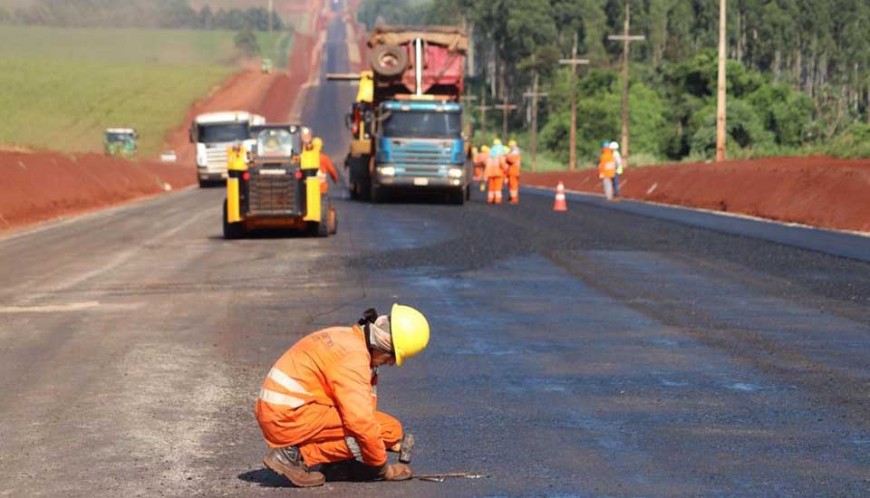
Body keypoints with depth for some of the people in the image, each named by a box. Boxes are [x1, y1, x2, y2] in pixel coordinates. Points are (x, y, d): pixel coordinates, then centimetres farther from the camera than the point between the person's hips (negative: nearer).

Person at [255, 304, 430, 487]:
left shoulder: (347, 337, 13)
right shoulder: (353, 355, -18)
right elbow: (362, 422, -22)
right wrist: (383, 468, -9)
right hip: (292, 417, -10)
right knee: (388, 429, -13)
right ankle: (297, 456, -14)